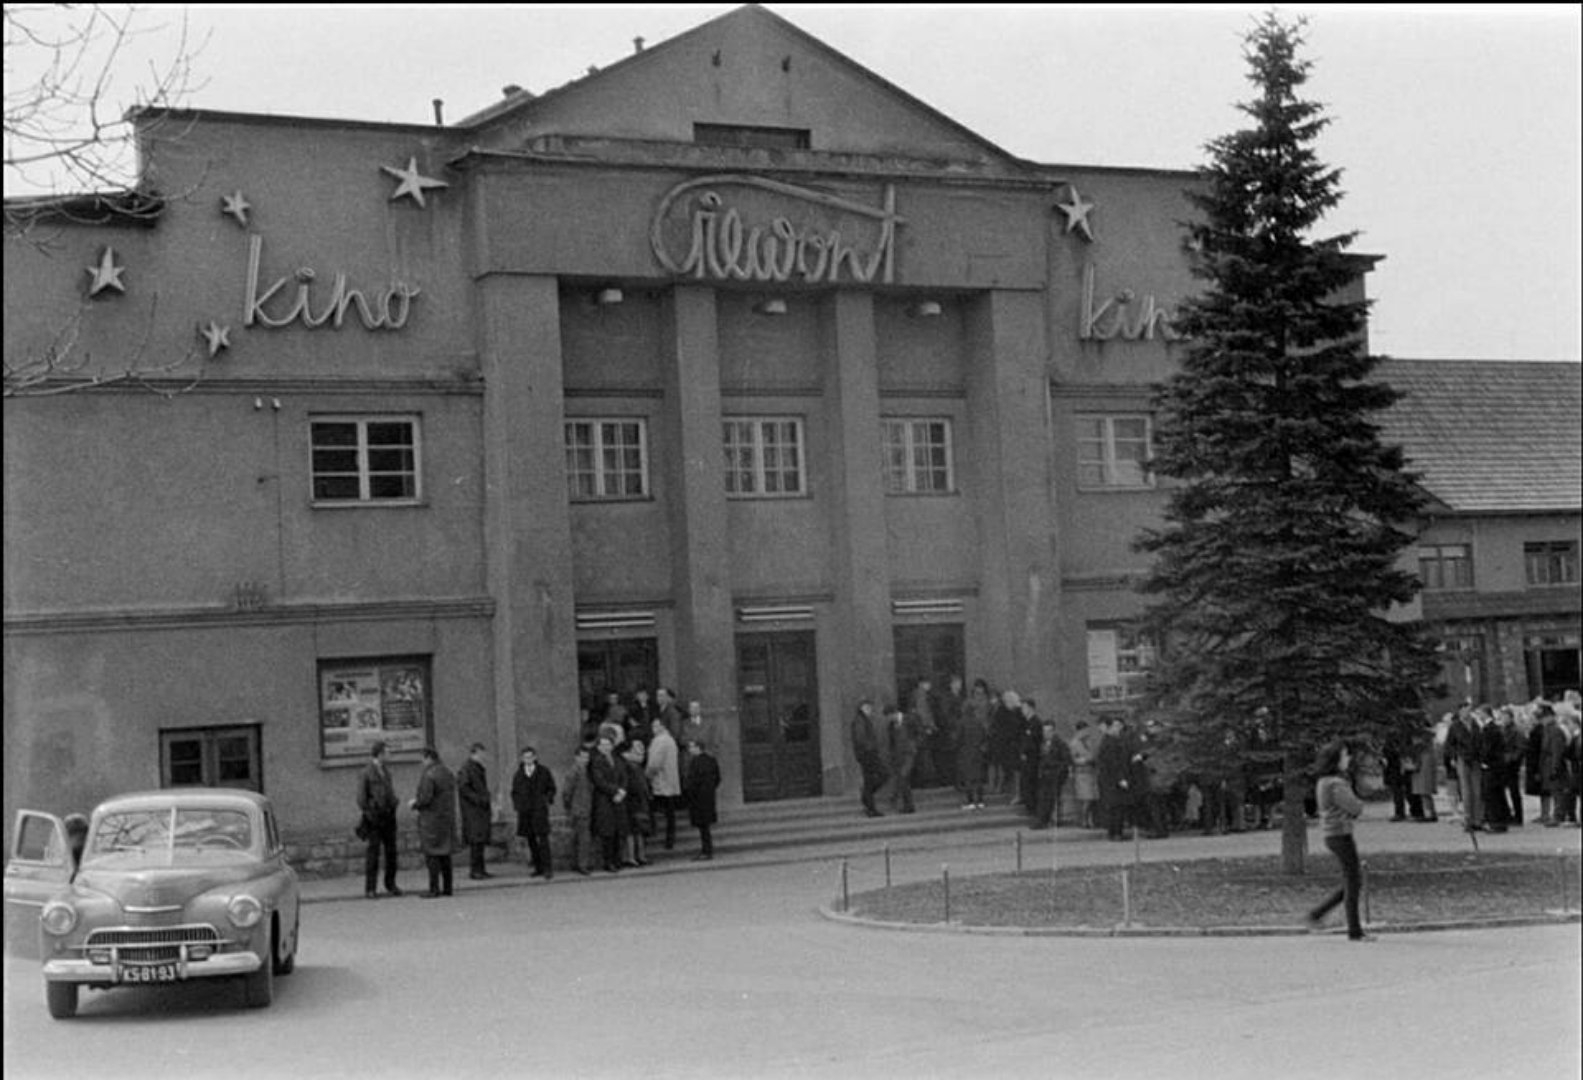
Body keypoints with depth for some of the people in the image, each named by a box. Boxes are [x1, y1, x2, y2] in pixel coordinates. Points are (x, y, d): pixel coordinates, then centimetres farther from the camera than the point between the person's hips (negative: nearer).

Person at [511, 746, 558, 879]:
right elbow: (514, 792, 19)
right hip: (524, 812, 3)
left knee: (543, 839, -11)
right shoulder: (518, 774, 11)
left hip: (540, 810, -3)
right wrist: (516, 805, 5)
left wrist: (548, 799, -5)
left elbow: (551, 788, 10)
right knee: (530, 840, 5)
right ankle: (538, 868, 13)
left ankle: (548, 869, -12)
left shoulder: (544, 772, 5)